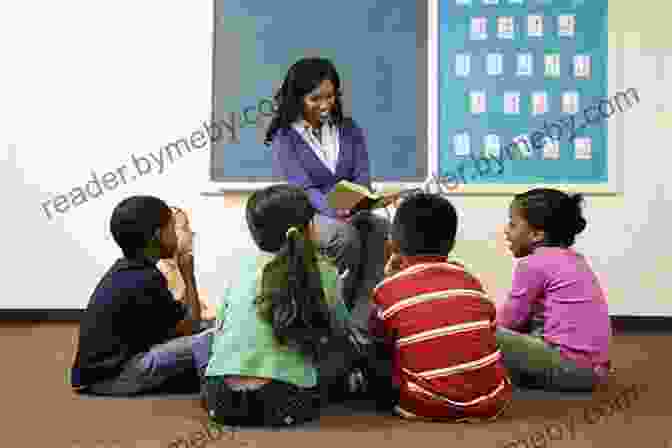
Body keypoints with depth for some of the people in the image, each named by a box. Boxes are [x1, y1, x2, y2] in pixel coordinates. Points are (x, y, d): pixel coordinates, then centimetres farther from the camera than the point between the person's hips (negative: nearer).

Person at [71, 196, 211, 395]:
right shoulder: (147, 280, -19)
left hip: (101, 369, 10)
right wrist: (189, 277, 2)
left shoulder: (122, 270, 9)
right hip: (112, 375, -10)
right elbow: (190, 327, -7)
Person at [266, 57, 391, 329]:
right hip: (306, 216, -3)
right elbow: (303, 190, -13)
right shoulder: (284, 138, -2)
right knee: (345, 236, -35)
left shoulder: (349, 130, 12)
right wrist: (335, 209, -34)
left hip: (352, 214, 4)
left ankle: (361, 324, -30)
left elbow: (362, 177, 2)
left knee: (382, 229, -29)